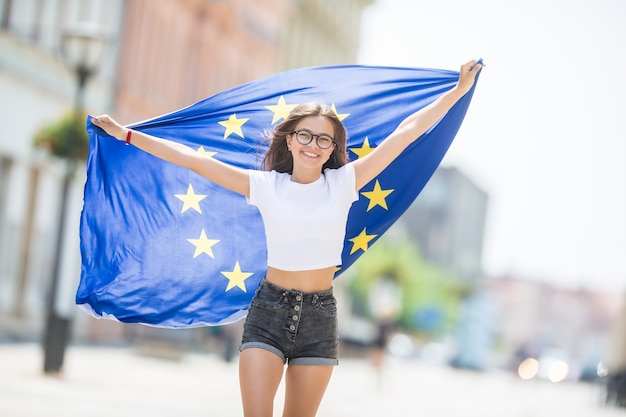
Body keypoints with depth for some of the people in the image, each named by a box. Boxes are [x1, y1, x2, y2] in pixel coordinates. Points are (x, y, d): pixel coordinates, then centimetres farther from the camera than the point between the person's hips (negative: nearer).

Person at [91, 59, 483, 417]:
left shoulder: (343, 183, 0)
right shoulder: (265, 186, -1)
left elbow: (405, 133, 1)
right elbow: (194, 159, -1)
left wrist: (459, 90, 3)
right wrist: (127, 135, 0)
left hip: (320, 315, 1)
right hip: (269, 310, -1)